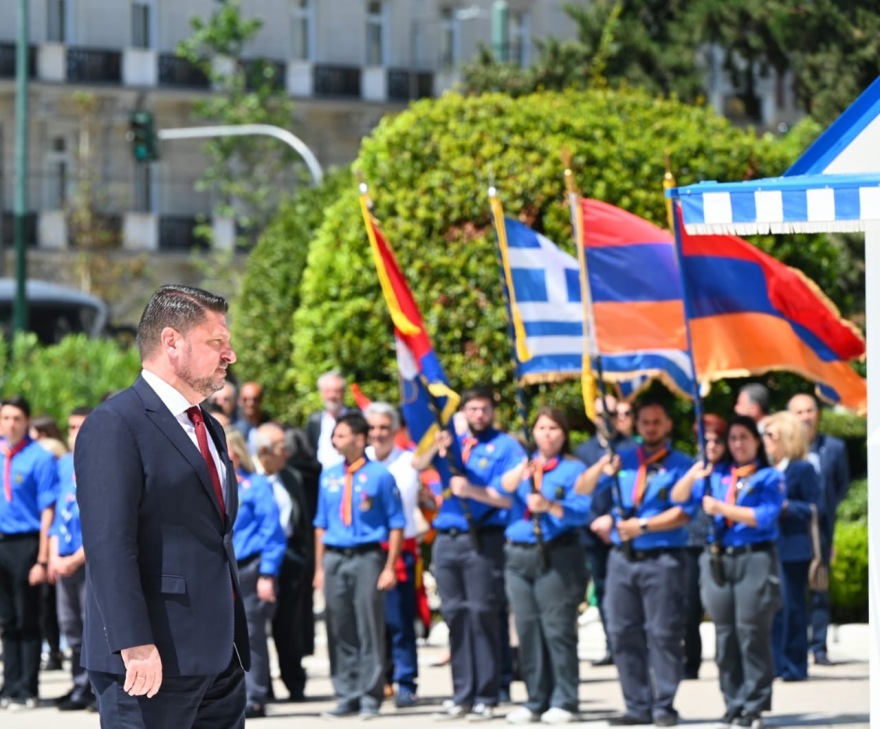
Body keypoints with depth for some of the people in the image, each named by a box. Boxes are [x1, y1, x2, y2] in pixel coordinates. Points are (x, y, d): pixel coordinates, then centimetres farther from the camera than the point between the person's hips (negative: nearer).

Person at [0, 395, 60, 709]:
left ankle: (27, 689, 4)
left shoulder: (40, 458, -7)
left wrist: (42, 559, -14)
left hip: (25, 544, -5)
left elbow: (47, 511, -9)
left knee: (27, 621, -1)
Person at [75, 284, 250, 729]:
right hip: (153, 661, -9)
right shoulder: (114, 426, -9)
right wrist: (135, 646, -25)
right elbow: (108, 545, -18)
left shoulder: (209, 430, 20)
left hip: (219, 659, 9)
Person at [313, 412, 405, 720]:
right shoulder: (329, 477, 12)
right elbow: (321, 524, 16)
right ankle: (346, 695, 10)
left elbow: (396, 524, -2)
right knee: (339, 631, 5)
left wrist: (389, 567, -8)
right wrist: (319, 567, 10)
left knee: (370, 628, -4)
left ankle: (370, 697, 0)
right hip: (334, 558, 4)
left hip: (367, 558, -4)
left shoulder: (380, 476, -2)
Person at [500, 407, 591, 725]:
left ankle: (564, 702, -4)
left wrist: (550, 506, -25)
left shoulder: (574, 469, 4)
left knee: (557, 628, -8)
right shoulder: (522, 464, 16)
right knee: (527, 628, 4)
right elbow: (503, 488, -3)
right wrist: (519, 473, -24)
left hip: (557, 556, -4)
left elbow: (581, 510, -8)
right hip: (519, 555, 4)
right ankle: (535, 701, 10)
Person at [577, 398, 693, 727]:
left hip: (662, 560, -5)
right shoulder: (623, 461, 13)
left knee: (663, 635, -5)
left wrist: (643, 526, -17)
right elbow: (583, 490, 5)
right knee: (624, 635, 4)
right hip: (622, 559, 5)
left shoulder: (680, 465, 1)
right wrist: (601, 469, -14)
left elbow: (682, 513, -10)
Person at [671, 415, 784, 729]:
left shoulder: (769, 478, 3)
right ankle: (734, 704, 10)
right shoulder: (717, 476, 15)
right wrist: (692, 475, -11)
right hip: (719, 559, 5)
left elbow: (763, 517, -11)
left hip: (755, 559, -4)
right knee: (725, 636, 4)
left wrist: (721, 508, -12)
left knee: (752, 635, -8)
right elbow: (678, 497, 9)